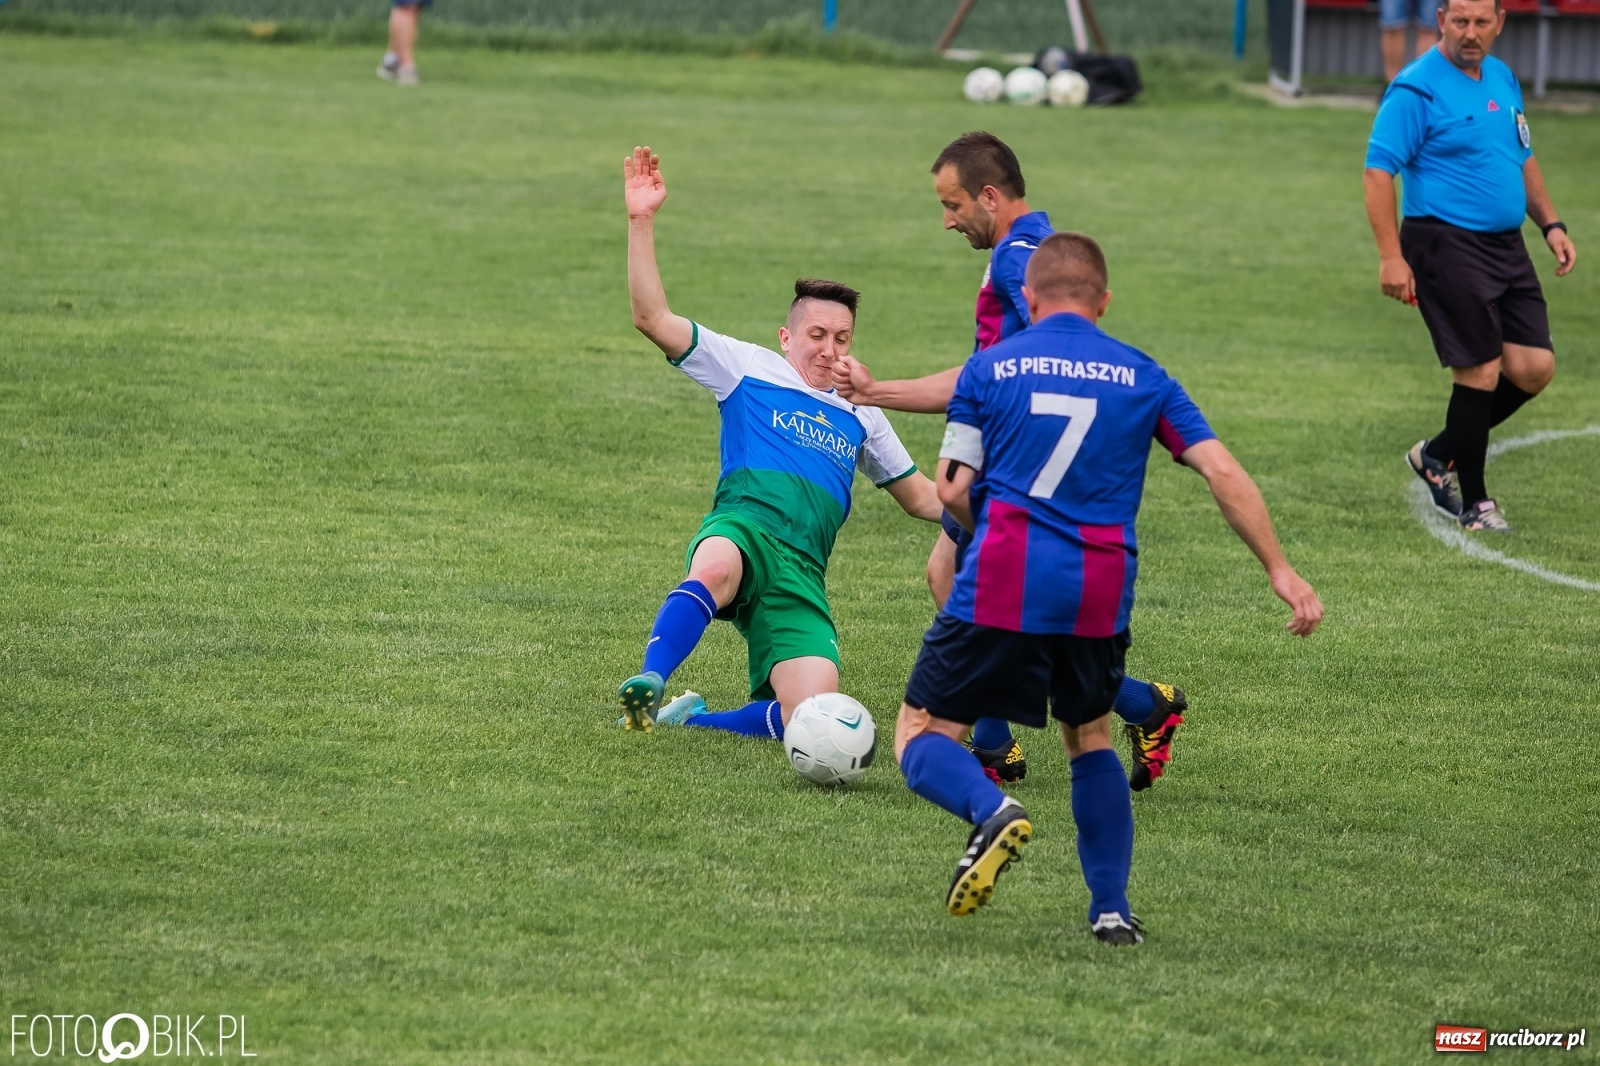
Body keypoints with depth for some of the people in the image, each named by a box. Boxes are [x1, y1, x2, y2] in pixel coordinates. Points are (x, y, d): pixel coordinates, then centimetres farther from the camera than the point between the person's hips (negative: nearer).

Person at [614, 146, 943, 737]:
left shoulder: (861, 416, 27)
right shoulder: (750, 369, 15)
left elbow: (920, 496, 36)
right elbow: (653, 318, 7)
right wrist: (641, 222, -2)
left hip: (800, 575, 4)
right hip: (742, 530, -4)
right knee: (715, 571, -45)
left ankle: (689, 718, 2)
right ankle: (648, 685, -51)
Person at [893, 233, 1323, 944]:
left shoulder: (990, 367, 8)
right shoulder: (1142, 377, 12)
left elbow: (952, 488, 5)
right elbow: (1223, 473, 5)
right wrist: (1279, 570, 8)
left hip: (1000, 590, -3)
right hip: (1099, 598, 3)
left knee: (920, 737, 6)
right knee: (1089, 736, 26)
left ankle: (992, 811, -26)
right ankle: (1111, 908, 17)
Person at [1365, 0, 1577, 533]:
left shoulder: (1503, 80, 14)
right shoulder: (1417, 89, -11)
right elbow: (1378, 171, -14)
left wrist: (1550, 223, 15)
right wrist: (1391, 256, -20)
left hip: (1507, 248, 8)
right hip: (1447, 245, -8)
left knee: (1534, 367, 2)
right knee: (1480, 372, -8)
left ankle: (1440, 454, 21)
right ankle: (1474, 503, 7)